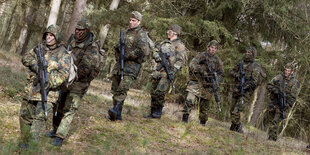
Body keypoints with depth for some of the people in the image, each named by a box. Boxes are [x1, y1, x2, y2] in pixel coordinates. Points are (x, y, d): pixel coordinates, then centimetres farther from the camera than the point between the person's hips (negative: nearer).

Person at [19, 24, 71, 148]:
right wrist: (34, 63, -20)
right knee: (25, 116, 13)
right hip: (31, 88, 6)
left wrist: (50, 83, -30)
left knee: (40, 117, -19)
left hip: (47, 91, -5)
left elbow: (63, 73, -16)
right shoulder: (40, 48, 10)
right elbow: (26, 57, 2)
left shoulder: (64, 54, -6)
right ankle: (25, 142, 29)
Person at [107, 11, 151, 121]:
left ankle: (116, 110, -35)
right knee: (115, 89, 4)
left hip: (132, 64, -7)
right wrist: (118, 48, 5)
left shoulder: (141, 34, -5)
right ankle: (117, 115, 8)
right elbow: (119, 48, 29)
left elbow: (142, 50, -19)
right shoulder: (126, 32, 18)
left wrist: (127, 55, -16)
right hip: (120, 63, 8)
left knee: (123, 87, -23)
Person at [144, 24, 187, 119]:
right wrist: (158, 57, -7)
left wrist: (173, 71, -19)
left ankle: (158, 112, -5)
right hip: (158, 71, 7)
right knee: (153, 93, 6)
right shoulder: (164, 42, 19)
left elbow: (181, 60, -10)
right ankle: (153, 113, 14)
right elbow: (155, 52, 17)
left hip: (168, 72, -7)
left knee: (160, 92, -17)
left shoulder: (179, 45, -2)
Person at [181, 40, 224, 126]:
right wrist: (202, 71, -27)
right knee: (190, 100, -22)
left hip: (207, 86, 3)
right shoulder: (201, 55, -1)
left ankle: (202, 124, 27)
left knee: (204, 107, 9)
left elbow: (221, 75, 9)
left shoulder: (218, 61, 8)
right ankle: (185, 119, -10)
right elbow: (192, 64, -14)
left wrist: (215, 78, -14)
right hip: (196, 82, -3)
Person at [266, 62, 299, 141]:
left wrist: (286, 106, -17)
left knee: (275, 122, -12)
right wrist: (275, 90, -16)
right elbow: (269, 85, 3)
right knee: (271, 121, 10)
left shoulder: (295, 83, -4)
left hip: (283, 105, -4)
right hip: (272, 102, 4)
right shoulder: (279, 77, 4)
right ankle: (269, 136, 20)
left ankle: (272, 138, -9)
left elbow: (292, 97, -7)